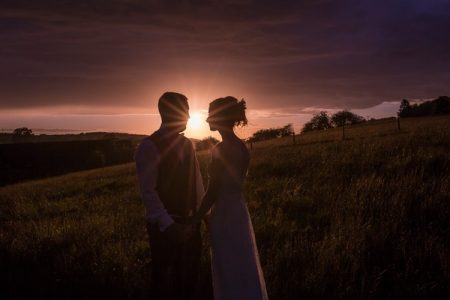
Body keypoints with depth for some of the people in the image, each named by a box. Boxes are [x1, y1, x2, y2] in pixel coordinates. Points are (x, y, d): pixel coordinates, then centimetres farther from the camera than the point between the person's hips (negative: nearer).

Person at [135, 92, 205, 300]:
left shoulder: (187, 144, 7)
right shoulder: (149, 146, -12)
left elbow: (196, 182, 9)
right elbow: (148, 191, -17)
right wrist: (167, 225, -21)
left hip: (190, 223, 6)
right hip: (165, 226, -6)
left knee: (189, 277, 16)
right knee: (164, 279, 8)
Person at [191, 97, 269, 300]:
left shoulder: (220, 150, -19)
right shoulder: (241, 146, 6)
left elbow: (213, 192, -17)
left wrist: (196, 219, -5)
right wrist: (209, 213, 16)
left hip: (225, 216, -8)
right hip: (239, 210, 8)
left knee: (229, 274, 5)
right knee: (242, 269, 19)